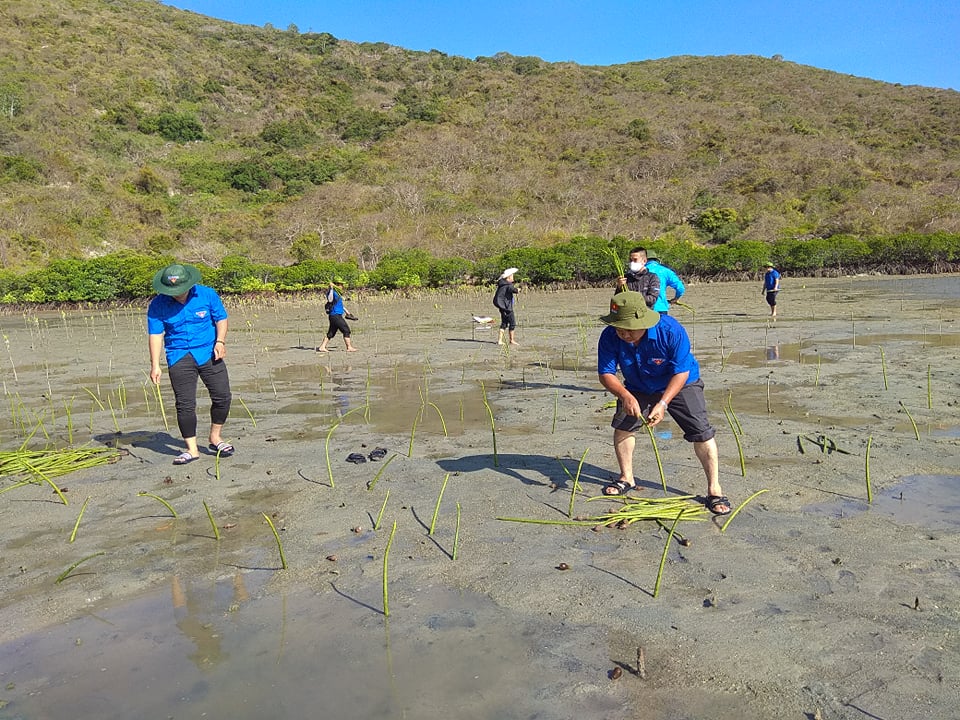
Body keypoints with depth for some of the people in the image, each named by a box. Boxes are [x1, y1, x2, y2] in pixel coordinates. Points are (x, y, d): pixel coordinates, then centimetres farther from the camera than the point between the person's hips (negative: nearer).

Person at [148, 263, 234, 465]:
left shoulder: (207, 294, -4)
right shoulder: (158, 305, -4)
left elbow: (221, 318, 5)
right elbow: (156, 334, -3)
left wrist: (220, 341, -11)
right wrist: (155, 365, -8)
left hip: (209, 354, 1)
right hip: (179, 357, -1)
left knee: (222, 396, 0)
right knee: (185, 404, -5)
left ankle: (215, 437, 21)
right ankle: (192, 449, 5)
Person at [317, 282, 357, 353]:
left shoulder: (337, 293, 19)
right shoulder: (331, 292, -10)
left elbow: (340, 304, 30)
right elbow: (330, 300, -30)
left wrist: (347, 312, 34)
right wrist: (331, 288, -32)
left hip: (337, 316, 10)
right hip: (335, 316, -10)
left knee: (331, 333, 10)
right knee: (346, 330, -6)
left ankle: (322, 347, 11)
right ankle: (349, 347, -2)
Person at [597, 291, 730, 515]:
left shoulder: (671, 330, -35)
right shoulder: (610, 336, -27)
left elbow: (682, 372, -30)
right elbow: (606, 373, -23)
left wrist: (663, 403, -40)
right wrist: (625, 395, -42)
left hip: (680, 385, -3)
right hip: (638, 389, 3)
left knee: (701, 432, -12)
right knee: (622, 425, -1)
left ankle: (714, 489, 1)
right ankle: (626, 478, 20)